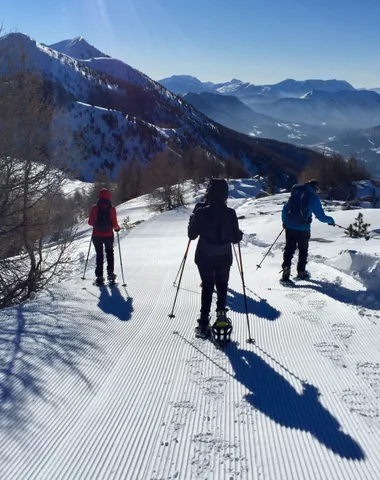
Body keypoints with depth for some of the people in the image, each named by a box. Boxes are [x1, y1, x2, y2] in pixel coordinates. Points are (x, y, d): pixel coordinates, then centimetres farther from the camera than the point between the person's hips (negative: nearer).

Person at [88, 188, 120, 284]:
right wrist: (117, 228, 12)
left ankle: (99, 275, 6)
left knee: (99, 254, 11)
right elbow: (114, 224, -10)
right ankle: (110, 273, 14)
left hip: (97, 235, 0)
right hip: (108, 235, 0)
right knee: (109, 253, 19)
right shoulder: (112, 209, -10)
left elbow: (90, 222, -5)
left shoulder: (95, 208, -8)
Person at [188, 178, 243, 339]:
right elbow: (235, 238, -4)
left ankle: (204, 324, 6)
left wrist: (193, 220, 15)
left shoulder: (201, 213, -13)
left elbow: (192, 235, -2)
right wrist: (239, 234, 18)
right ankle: (221, 313, 6)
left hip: (204, 258, 0)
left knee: (207, 287, 11)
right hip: (224, 258, 0)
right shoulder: (230, 213, -11)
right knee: (222, 286, 22)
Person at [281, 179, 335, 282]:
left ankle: (286, 268, -11)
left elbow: (285, 208, 12)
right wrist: (331, 220, 16)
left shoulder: (295, 193, 6)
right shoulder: (314, 198, -5)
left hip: (290, 227, 3)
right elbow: (321, 217, -3)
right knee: (303, 250, 15)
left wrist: (284, 221, 24)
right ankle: (301, 272, 24)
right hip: (303, 229, -3)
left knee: (289, 249, 6)